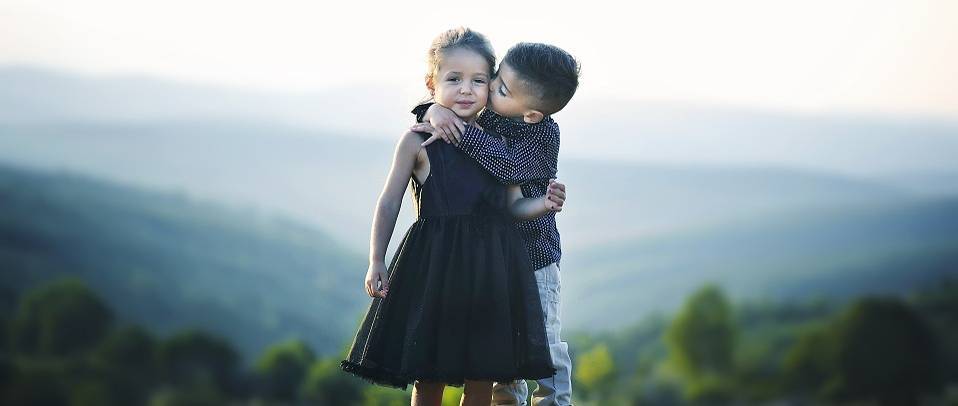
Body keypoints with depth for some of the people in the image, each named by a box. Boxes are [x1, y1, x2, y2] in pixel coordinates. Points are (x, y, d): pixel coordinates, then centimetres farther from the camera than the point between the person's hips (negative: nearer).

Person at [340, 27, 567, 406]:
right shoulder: (419, 141, -1)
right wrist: (376, 261, -6)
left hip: (490, 265, 3)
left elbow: (513, 206, 11)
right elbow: (390, 203, 2)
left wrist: (542, 204, -11)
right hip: (435, 265, -3)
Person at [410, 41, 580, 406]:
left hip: (534, 260, -5)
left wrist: (460, 132, -36)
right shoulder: (483, 118, -3)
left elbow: (508, 165, -35)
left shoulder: (543, 134, -17)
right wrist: (434, 110, -23)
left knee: (544, 347, 3)